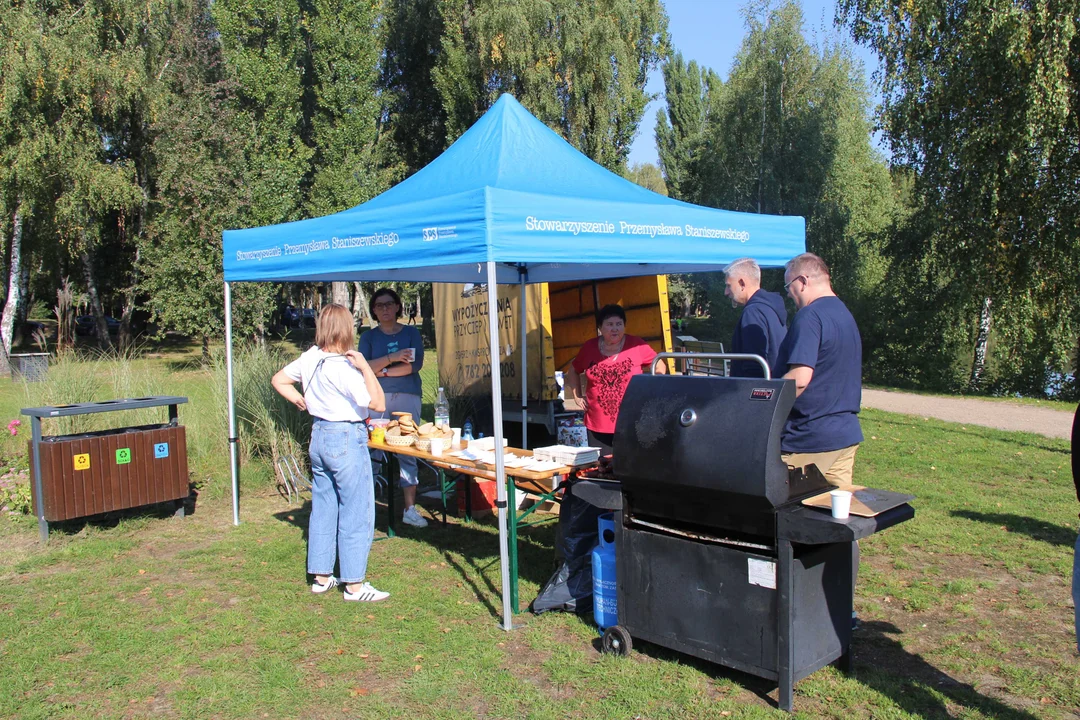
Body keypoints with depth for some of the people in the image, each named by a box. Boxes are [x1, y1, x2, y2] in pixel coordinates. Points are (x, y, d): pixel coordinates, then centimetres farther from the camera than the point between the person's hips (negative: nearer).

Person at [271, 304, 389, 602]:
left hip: (319, 435, 8)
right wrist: (364, 366, -21)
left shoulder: (309, 359, 2)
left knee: (323, 507, 16)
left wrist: (301, 401, 14)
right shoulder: (344, 367, -21)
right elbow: (377, 403, -22)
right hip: (347, 439, -8)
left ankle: (321, 576, 27)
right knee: (356, 513, 1)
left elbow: (279, 380, 16)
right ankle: (354, 585, 8)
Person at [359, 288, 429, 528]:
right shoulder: (368, 337, 11)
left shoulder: (411, 333, 11)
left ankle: (410, 508, 1)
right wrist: (393, 358, -14)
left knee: (407, 452, -2)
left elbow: (416, 364, -2)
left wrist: (382, 371, -3)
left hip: (408, 397, 0)